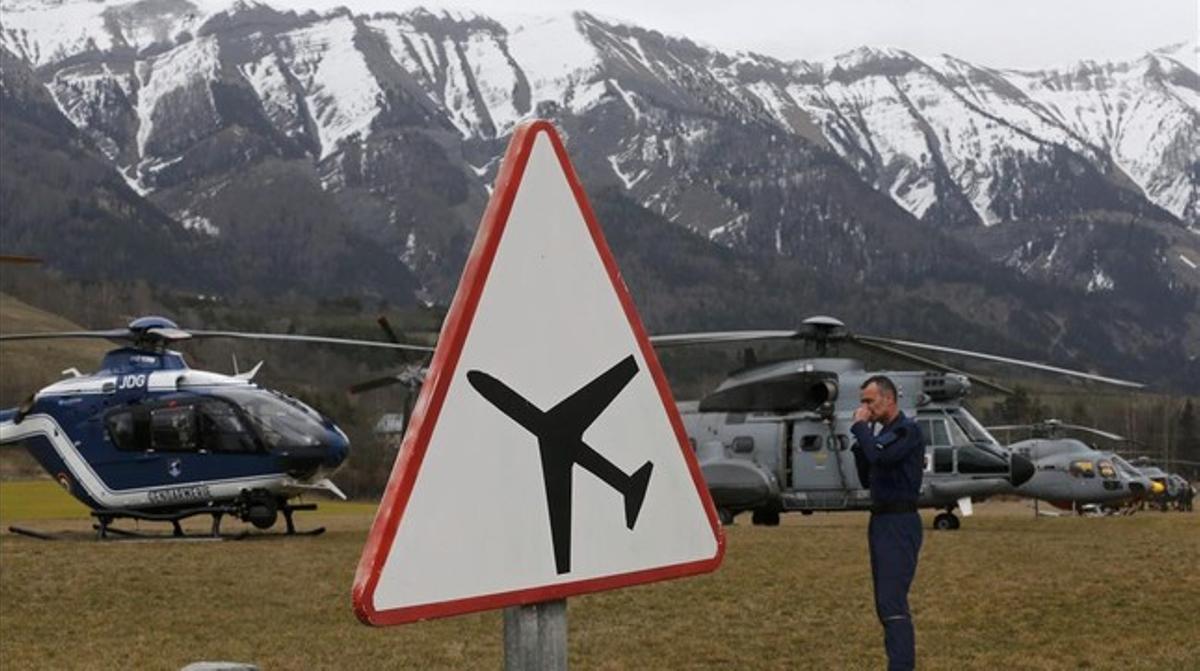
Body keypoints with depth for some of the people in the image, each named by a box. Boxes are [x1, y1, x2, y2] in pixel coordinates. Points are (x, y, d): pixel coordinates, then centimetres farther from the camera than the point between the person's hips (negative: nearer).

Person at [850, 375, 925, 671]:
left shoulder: (907, 431, -10)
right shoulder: (884, 433, 17)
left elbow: (880, 457, -26)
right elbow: (867, 478, 19)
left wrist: (860, 426, -12)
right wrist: (860, 436, 9)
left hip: (899, 523, -10)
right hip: (881, 521, 10)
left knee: (892, 601, -17)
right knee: (886, 603, 10)